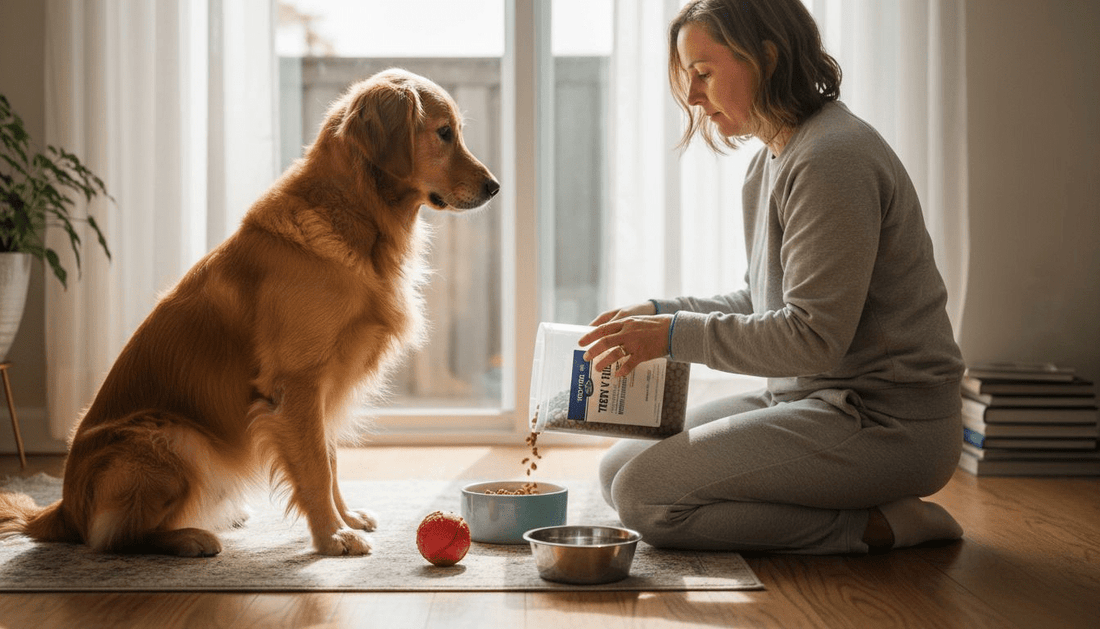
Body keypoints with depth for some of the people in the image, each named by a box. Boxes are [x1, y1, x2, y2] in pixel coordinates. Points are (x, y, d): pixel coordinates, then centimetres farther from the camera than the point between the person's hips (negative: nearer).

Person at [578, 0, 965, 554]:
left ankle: (878, 524, -9)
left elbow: (815, 335, -23)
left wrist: (677, 335, -20)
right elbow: (763, 301, 19)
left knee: (644, 493, -17)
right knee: (617, 468, 10)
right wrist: (660, 312, 4)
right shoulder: (773, 159, 13)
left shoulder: (833, 159, -19)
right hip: (810, 398, 11)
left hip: (887, 424, -11)